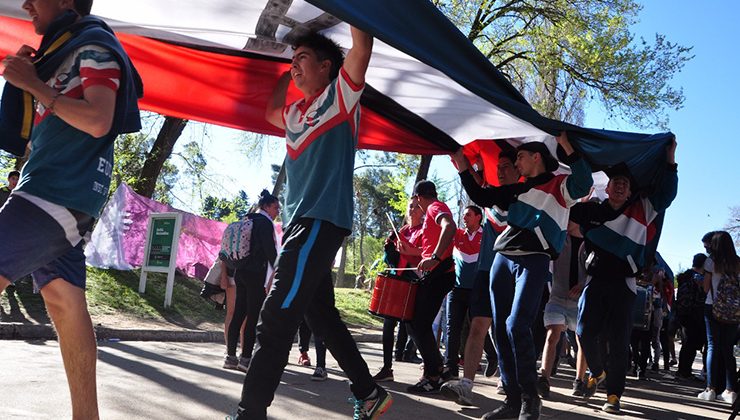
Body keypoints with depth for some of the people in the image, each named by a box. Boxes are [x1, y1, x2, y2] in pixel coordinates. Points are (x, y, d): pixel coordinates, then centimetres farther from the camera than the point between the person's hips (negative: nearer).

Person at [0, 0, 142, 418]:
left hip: (61, 192, -10)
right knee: (65, 303, 6)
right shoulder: (61, 48, 24)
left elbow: (97, 121, -19)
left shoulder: (95, 43, -4)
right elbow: (39, 124, 27)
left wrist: (35, 84, -11)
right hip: (50, 191, 10)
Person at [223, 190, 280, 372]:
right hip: (256, 274, -8)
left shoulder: (248, 220, 19)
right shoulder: (265, 222, -6)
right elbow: (270, 249, -14)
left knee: (238, 314, 7)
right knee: (253, 316, -7)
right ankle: (245, 358, -8)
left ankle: (230, 356, 7)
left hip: (241, 272, 8)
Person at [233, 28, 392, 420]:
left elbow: (362, 47, -12)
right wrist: (285, 76, 32)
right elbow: (269, 113, 41)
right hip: (300, 223, 9)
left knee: (275, 321, -15)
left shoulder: (339, 96, 1)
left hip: (321, 221, -9)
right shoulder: (296, 112, 22)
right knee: (322, 317, 12)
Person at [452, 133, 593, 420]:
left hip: (533, 262, -7)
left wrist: (566, 146, -13)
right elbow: (480, 196, 26)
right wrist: (462, 165, 22)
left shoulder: (558, 185, 5)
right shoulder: (516, 190, 23)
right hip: (502, 259, 7)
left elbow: (583, 184, -15)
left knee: (516, 326, -20)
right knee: (500, 330, 2)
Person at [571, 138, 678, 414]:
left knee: (619, 342, -2)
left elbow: (665, 194, 6)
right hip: (595, 282, 1)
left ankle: (614, 394, 5)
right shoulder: (592, 211, 9)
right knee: (585, 333, -3)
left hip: (623, 285, -1)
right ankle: (597, 372, 25)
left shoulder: (640, 211, 9)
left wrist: (670, 160, 0)